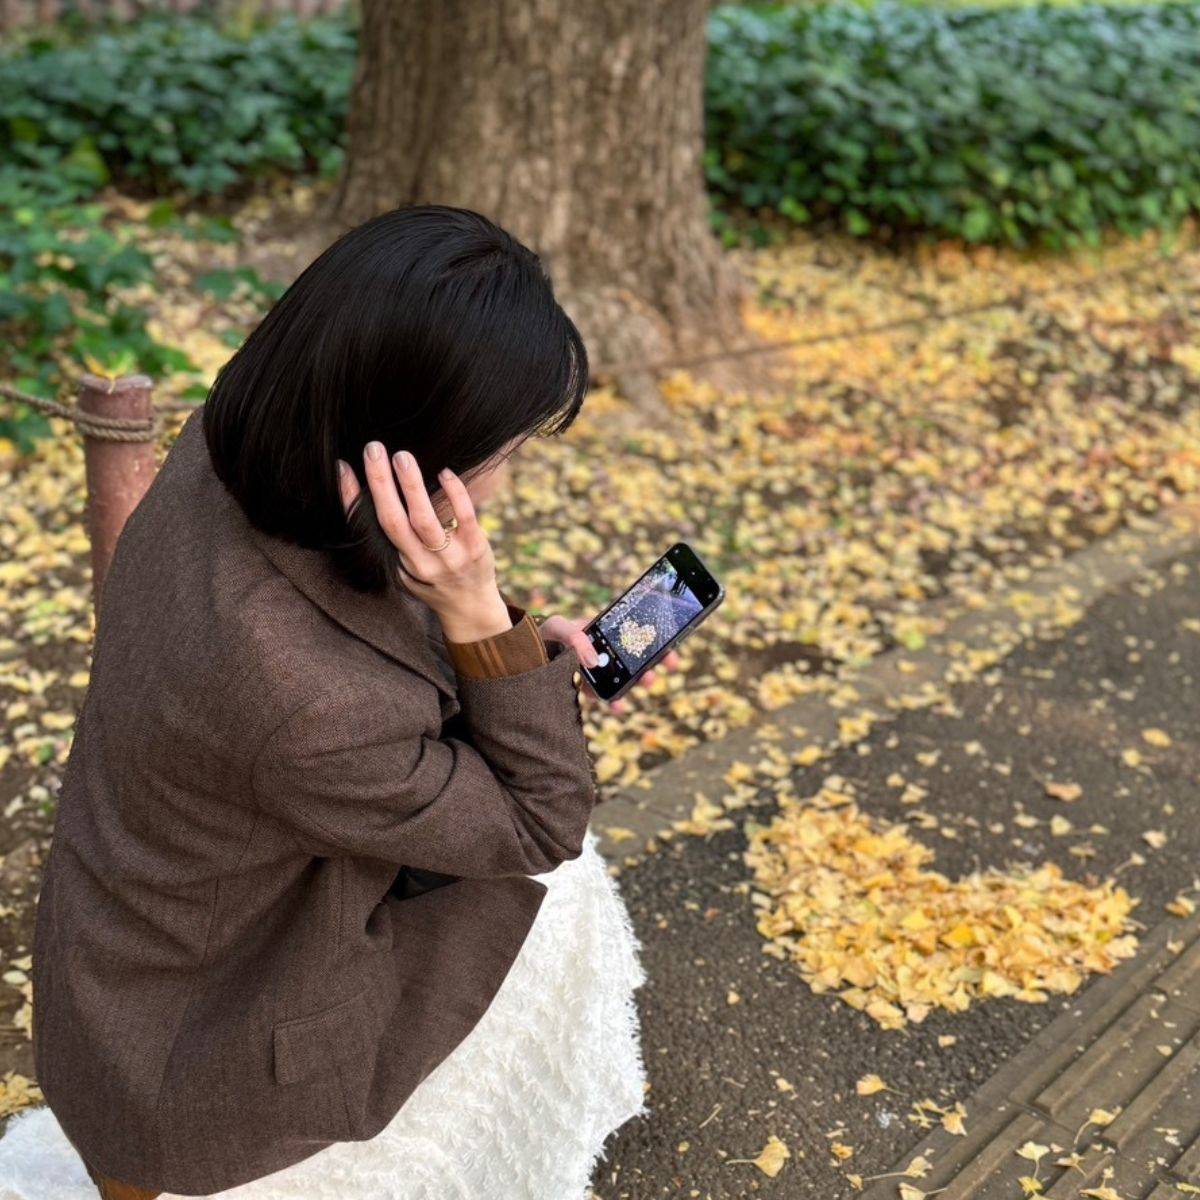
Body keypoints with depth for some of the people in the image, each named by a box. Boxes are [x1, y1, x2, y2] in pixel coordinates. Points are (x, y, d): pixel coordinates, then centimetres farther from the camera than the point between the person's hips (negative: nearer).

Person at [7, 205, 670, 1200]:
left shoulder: (225, 453, -17)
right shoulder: (308, 706, -40)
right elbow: (541, 825, -22)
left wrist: (513, 638, -5)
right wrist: (478, 616, -34)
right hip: (201, 1048, -7)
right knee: (549, 881, 5)